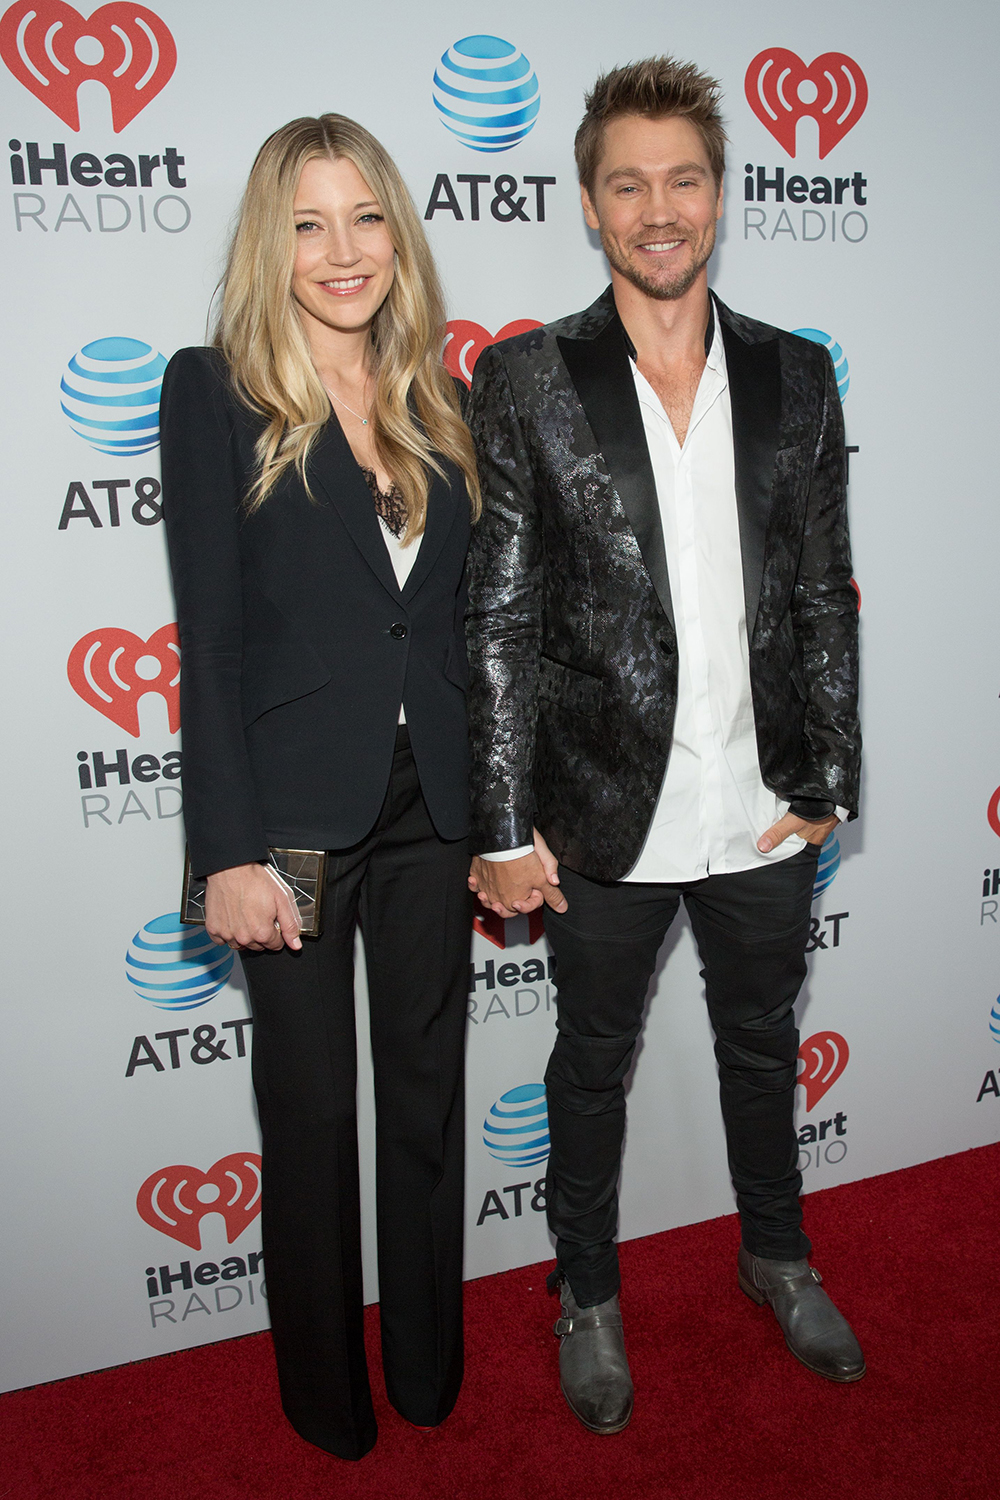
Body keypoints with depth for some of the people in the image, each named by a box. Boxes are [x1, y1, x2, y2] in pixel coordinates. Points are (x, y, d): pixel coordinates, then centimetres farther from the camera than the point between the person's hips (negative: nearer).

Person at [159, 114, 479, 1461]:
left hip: (433, 806, 4)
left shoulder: (436, 405, 9)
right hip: (296, 814, -4)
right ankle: (326, 1394, 35)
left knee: (428, 1092, 16)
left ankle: (428, 1369, 39)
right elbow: (210, 637, -9)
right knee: (310, 1109, 12)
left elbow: (466, 620, 10)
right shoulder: (215, 391, -4)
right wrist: (229, 851, -14)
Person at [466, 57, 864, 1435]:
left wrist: (827, 781, 1)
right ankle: (589, 1293, 41)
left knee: (763, 1043, 22)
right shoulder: (527, 379, -7)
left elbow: (825, 598, 5)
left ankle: (777, 1254, 48)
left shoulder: (795, 377, 2)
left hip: (764, 810, 3)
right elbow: (501, 622, -9)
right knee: (594, 1061, 16)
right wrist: (507, 828, -11)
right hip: (609, 817, -2)